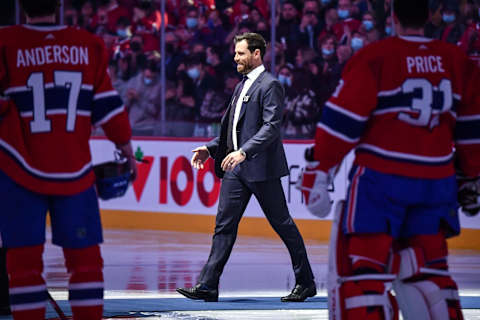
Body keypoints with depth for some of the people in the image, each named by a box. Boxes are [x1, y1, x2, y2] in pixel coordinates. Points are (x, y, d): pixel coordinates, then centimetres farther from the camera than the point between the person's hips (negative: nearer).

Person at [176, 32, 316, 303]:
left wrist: (243, 151, -30)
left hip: (261, 167, -8)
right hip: (236, 168, 9)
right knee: (224, 224, 2)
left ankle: (306, 283, 13)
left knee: (282, 223, 1)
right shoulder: (242, 86, 18)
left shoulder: (270, 85, -10)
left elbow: (272, 126, -21)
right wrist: (211, 148, 12)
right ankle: (208, 286, -1)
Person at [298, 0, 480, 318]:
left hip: (381, 177, -4)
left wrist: (318, 169, -2)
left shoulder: (374, 57, -7)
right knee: (428, 266, 16)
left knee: (362, 265, -3)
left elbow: (343, 120, -9)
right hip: (437, 181, 5)